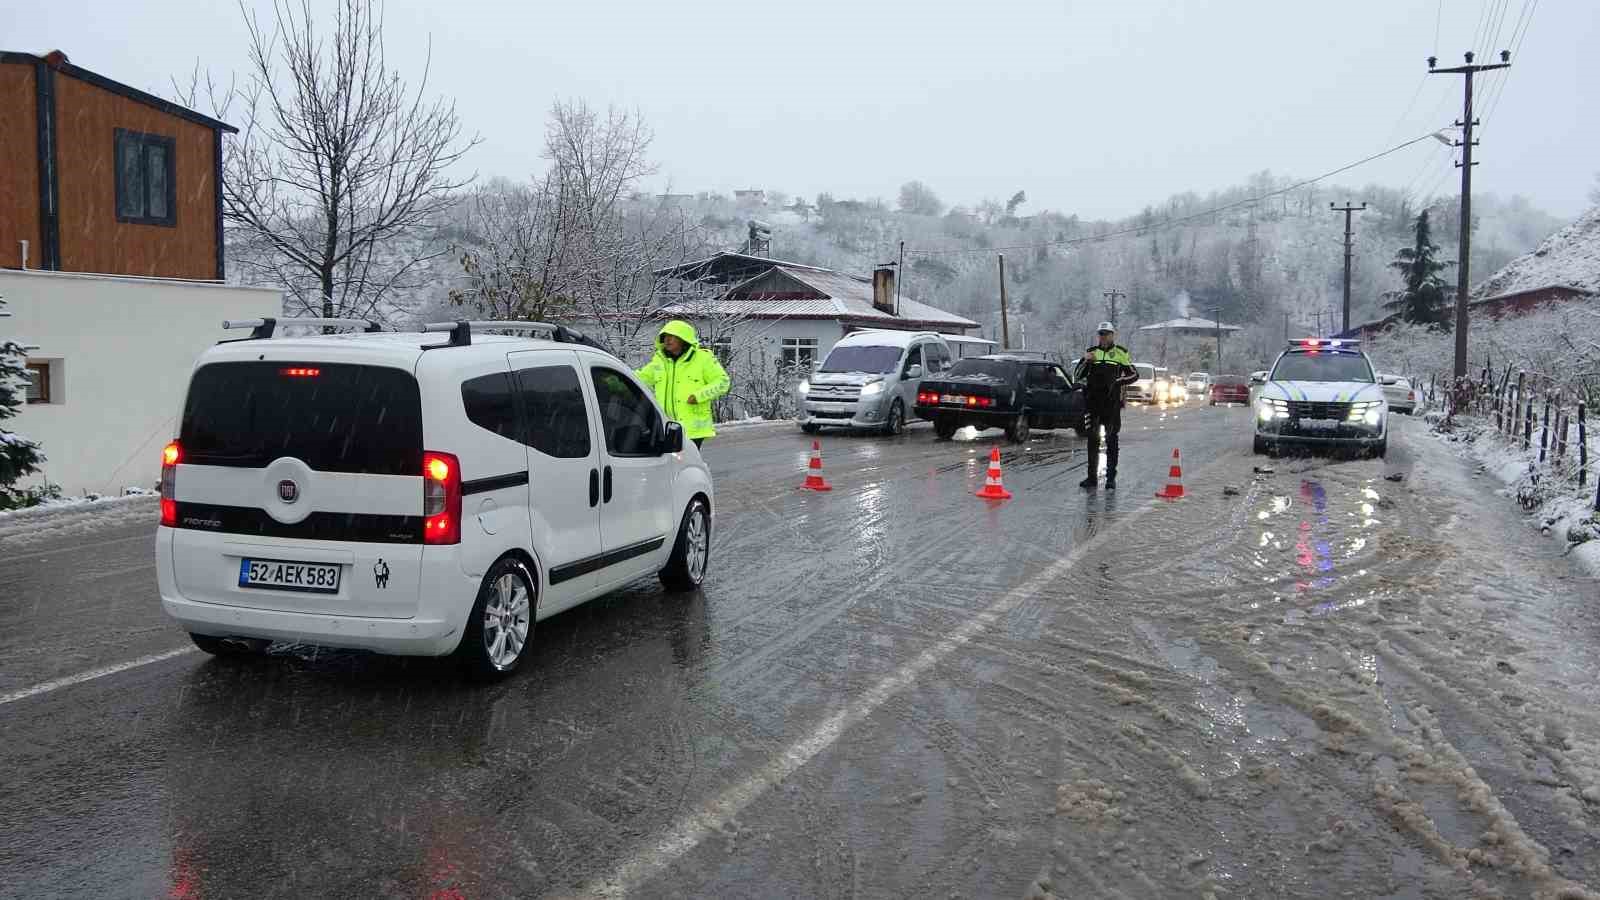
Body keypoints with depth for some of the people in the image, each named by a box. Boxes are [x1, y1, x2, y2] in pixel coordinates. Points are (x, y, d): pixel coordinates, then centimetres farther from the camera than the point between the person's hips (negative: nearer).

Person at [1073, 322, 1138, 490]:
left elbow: (1134, 375, 6)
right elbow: (1079, 376, 9)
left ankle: (1111, 477, 4)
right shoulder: (1091, 352, 13)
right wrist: (1085, 361, -8)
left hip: (1112, 402, -3)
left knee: (1111, 439, 0)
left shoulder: (1121, 353, 5)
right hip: (1093, 401, 3)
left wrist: (1117, 381, -9)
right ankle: (1091, 477, 9)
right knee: (1092, 439, 4)